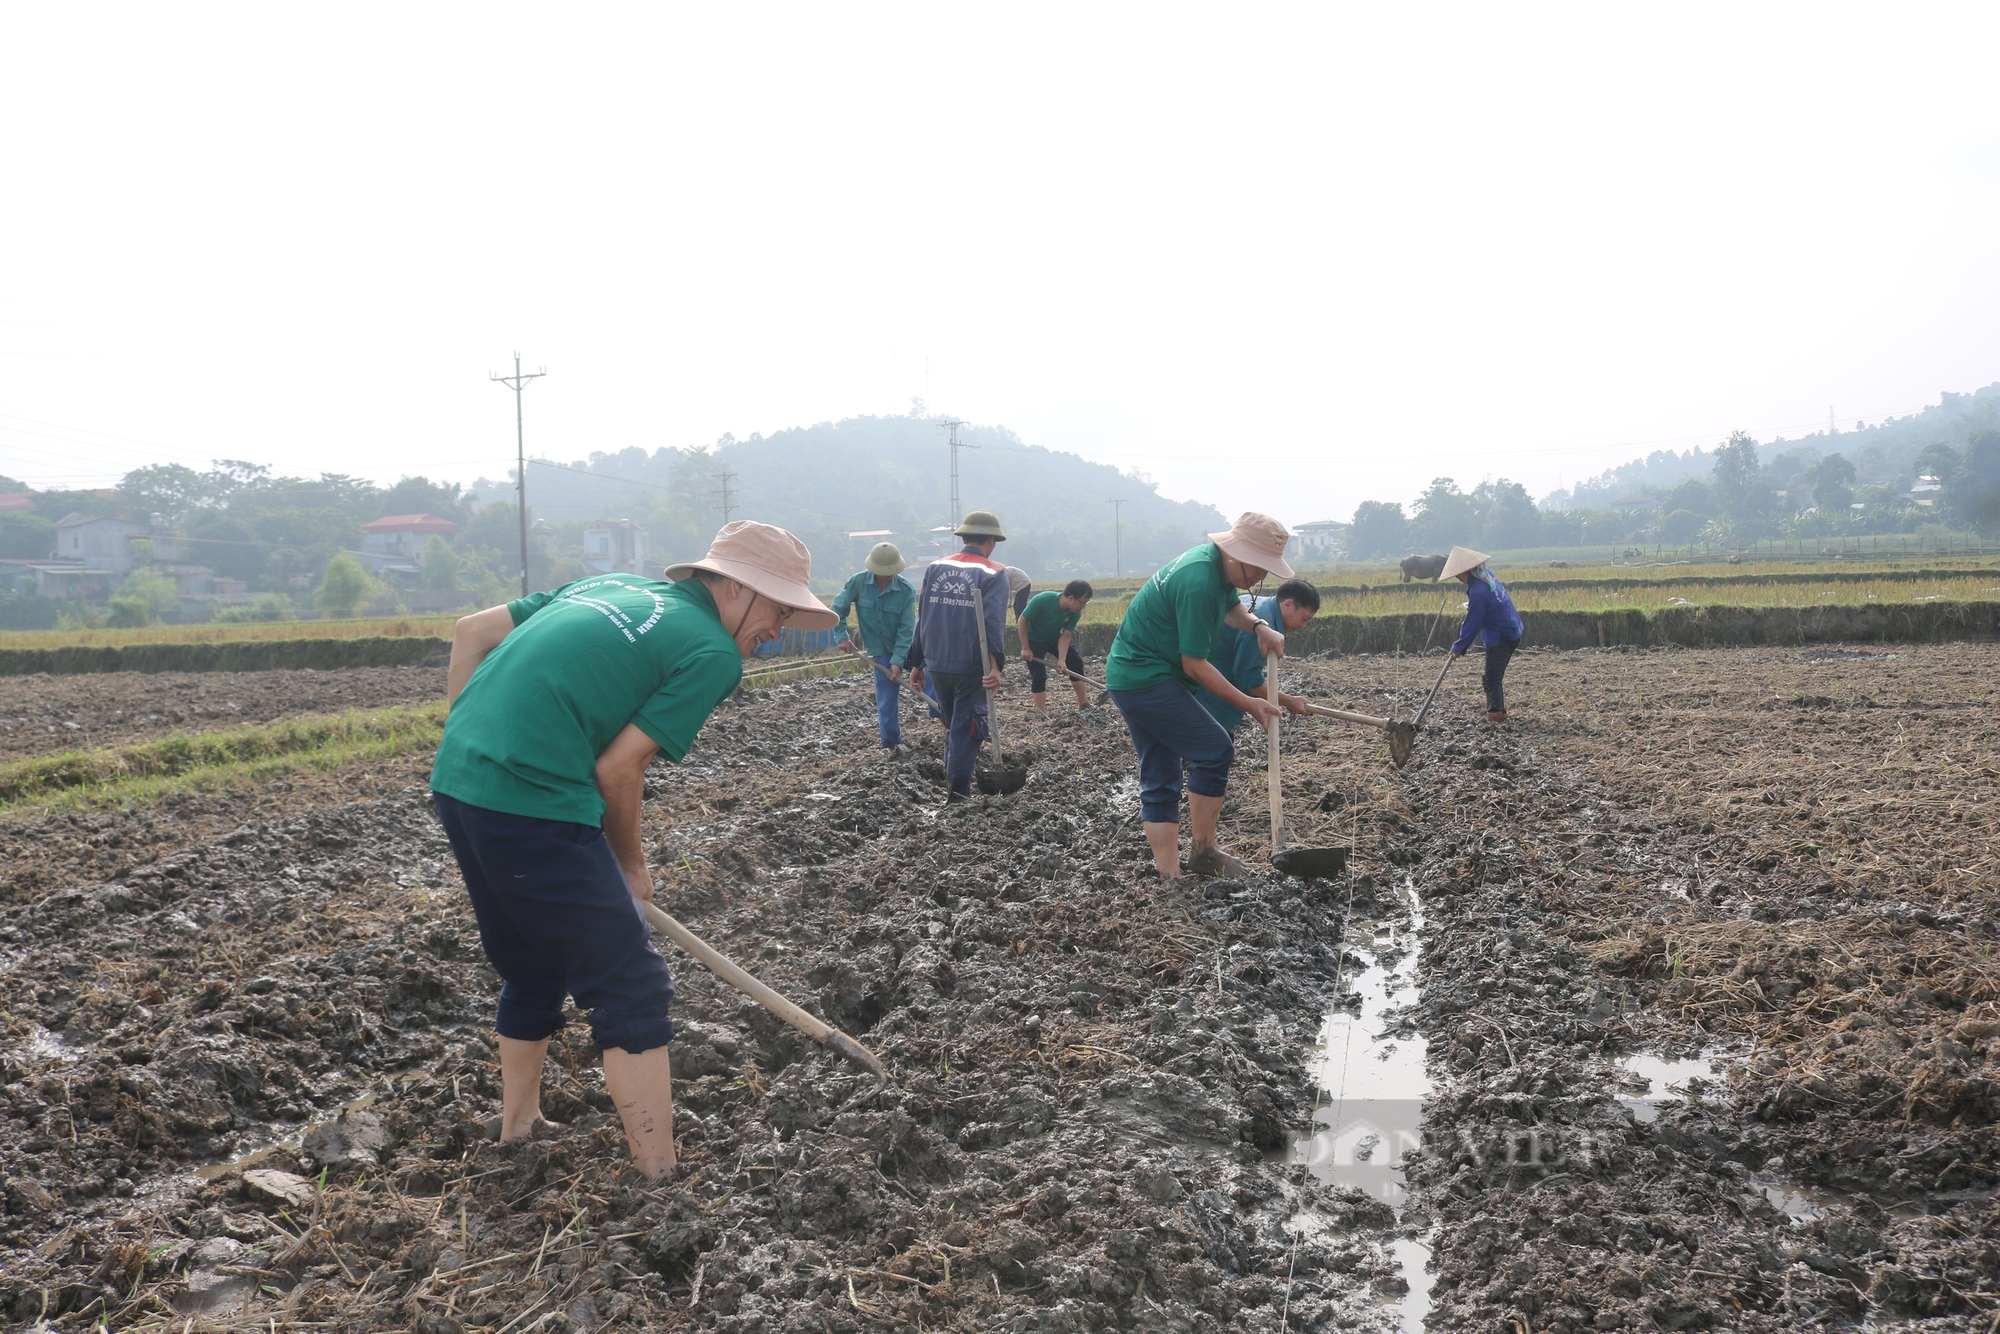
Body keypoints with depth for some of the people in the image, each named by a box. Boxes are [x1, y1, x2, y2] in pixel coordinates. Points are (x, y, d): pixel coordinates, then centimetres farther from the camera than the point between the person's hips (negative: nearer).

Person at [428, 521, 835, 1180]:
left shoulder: (610, 585, 20)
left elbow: (470, 631, 20)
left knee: (530, 972, 27)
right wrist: (631, 863, 9)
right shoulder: (713, 653, -3)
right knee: (631, 989, 2)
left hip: (455, 782, 9)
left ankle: (518, 1131, 40)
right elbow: (618, 768, -7)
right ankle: (661, 1182, 5)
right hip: (532, 805, -9)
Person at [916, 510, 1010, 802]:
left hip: (936, 666, 5)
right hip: (971, 668, -5)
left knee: (952, 727, 21)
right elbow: (994, 622, -19)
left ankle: (952, 782, 28)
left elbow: (922, 618, 12)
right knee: (967, 731, 3)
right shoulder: (994, 574, -6)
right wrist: (995, 665, -24)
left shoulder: (935, 568, 8)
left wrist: (918, 661, 19)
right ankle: (957, 795, 3)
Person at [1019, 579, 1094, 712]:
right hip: (1033, 640, -5)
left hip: (1054, 639, 5)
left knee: (1076, 661, -2)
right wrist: (1025, 648, -21)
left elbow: (1065, 637, -15)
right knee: (1039, 675, -13)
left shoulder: (1075, 613, -19)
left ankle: (1083, 703, 10)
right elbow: (1022, 621, -24)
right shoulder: (1042, 600, -35)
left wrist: (1061, 660, -27)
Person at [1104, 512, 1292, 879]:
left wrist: (1258, 626, 5)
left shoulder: (1214, 563, 6)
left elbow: (1231, 608, 27)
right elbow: (1194, 664, -20)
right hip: (1148, 679, -11)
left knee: (1159, 780, 9)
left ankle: (1168, 874, 12)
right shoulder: (1200, 582, -24)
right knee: (1214, 750, -7)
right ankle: (1204, 853, 3)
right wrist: (1247, 704, -14)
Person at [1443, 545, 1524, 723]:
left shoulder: (1478, 591, -25)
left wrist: (1459, 647, -12)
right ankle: (1499, 711, 20)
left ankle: (1495, 711, -16)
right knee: (1496, 675, 17)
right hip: (1512, 631, 10)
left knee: (1491, 677, -7)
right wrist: (1472, 608, 12)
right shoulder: (1488, 576, 2)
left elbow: (1473, 624, -19)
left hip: (1500, 638, -10)